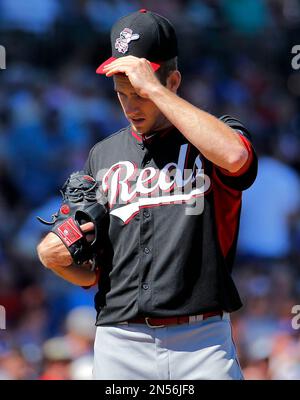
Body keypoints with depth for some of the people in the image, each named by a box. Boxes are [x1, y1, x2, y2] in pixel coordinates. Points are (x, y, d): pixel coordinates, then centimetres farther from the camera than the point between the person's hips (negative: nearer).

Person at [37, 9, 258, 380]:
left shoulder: (216, 133, 5)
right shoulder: (103, 155, 17)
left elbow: (234, 156, -24)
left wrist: (152, 89, -17)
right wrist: (53, 258, -4)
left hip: (203, 345, -3)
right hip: (119, 345, 3)